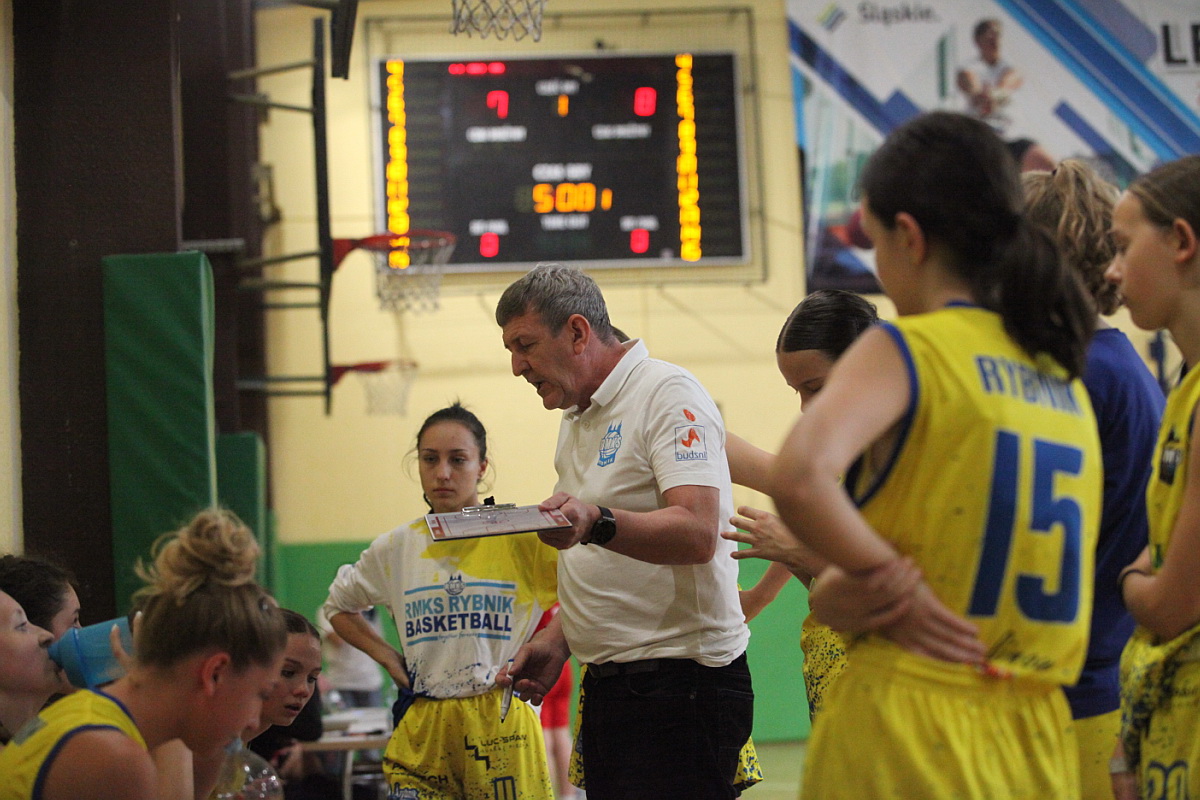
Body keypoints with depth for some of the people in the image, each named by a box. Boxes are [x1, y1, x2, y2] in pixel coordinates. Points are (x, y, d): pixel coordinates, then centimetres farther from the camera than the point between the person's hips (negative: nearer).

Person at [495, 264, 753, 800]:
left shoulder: (667, 394, -9)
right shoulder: (578, 419, 20)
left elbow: (697, 535, -23)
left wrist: (597, 523, -38)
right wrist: (556, 643, 13)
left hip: (680, 687, -9)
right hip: (607, 689, 9)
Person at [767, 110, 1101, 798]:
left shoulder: (906, 349, -8)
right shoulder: (1068, 381, 14)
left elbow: (801, 479, -26)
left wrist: (889, 580, -13)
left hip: (908, 731, -6)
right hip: (1038, 744, 7)